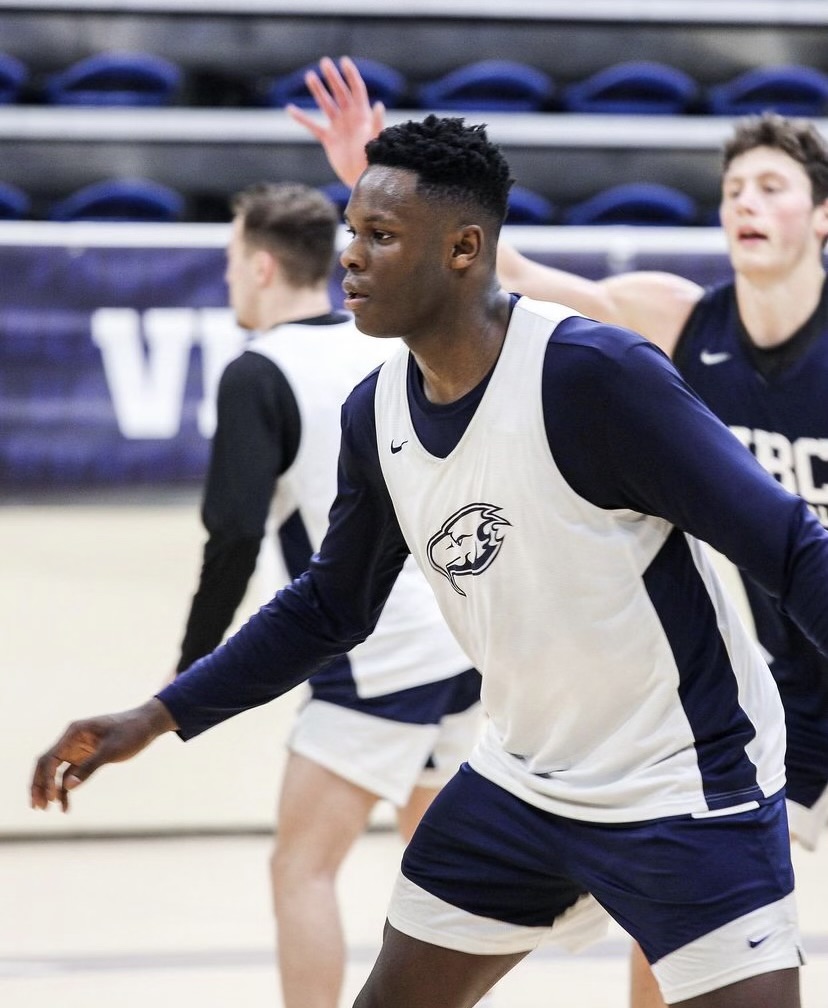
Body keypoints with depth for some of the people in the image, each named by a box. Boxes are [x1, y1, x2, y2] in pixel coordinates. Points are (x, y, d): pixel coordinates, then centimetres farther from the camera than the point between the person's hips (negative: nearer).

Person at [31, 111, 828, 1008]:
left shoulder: (594, 375, -23)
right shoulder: (377, 413, -1)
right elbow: (330, 605, 15)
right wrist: (155, 719, 11)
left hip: (687, 790, -7)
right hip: (523, 781, 7)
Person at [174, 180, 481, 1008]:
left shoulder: (258, 374, -9)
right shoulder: (388, 348, 12)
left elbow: (235, 536, -15)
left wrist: (192, 670, -8)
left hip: (375, 660, -7)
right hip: (462, 642, 7)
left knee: (302, 868, -1)